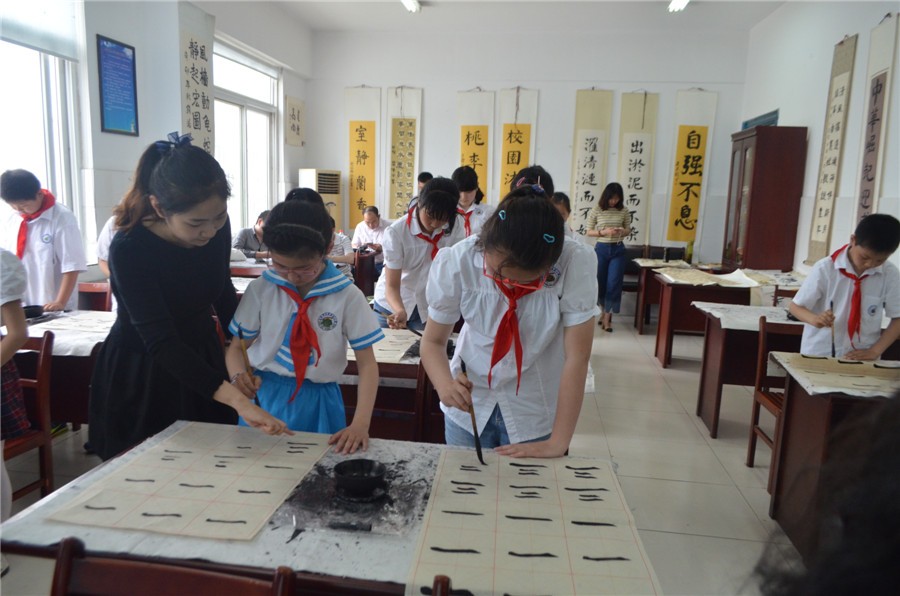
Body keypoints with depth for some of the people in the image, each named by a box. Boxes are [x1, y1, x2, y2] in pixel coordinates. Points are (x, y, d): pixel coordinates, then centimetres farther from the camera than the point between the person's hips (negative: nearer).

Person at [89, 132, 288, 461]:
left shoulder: (216, 227, -14)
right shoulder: (129, 249, -29)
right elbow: (160, 343, -37)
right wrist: (237, 399, -47)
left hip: (202, 362, 4)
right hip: (142, 378, -4)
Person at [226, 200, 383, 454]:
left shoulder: (348, 296, -10)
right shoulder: (260, 290, -6)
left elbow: (367, 364, -9)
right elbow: (237, 346, 3)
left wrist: (360, 424, -21)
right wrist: (239, 375, -21)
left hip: (318, 402, -1)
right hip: (265, 396, 2)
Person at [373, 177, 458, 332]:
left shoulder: (452, 227, -11)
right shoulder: (396, 232, -22)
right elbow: (392, 286, -23)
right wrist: (400, 312, -41)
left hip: (427, 309, 2)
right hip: (392, 307, -2)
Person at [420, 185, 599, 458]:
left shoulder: (575, 264, -26)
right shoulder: (456, 262, -22)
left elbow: (576, 357, -22)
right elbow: (433, 341, -10)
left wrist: (558, 443, -21)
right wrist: (446, 385, -30)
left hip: (536, 412, -1)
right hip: (469, 402, 2)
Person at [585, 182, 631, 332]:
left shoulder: (624, 211, 1)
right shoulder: (596, 211, -5)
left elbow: (629, 230, 10)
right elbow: (589, 232, -1)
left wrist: (623, 231, -14)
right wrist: (604, 232, -17)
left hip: (618, 250, 1)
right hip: (601, 249, 0)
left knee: (614, 284, -4)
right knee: (601, 282, 9)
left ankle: (607, 316, 1)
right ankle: (605, 310, 30)